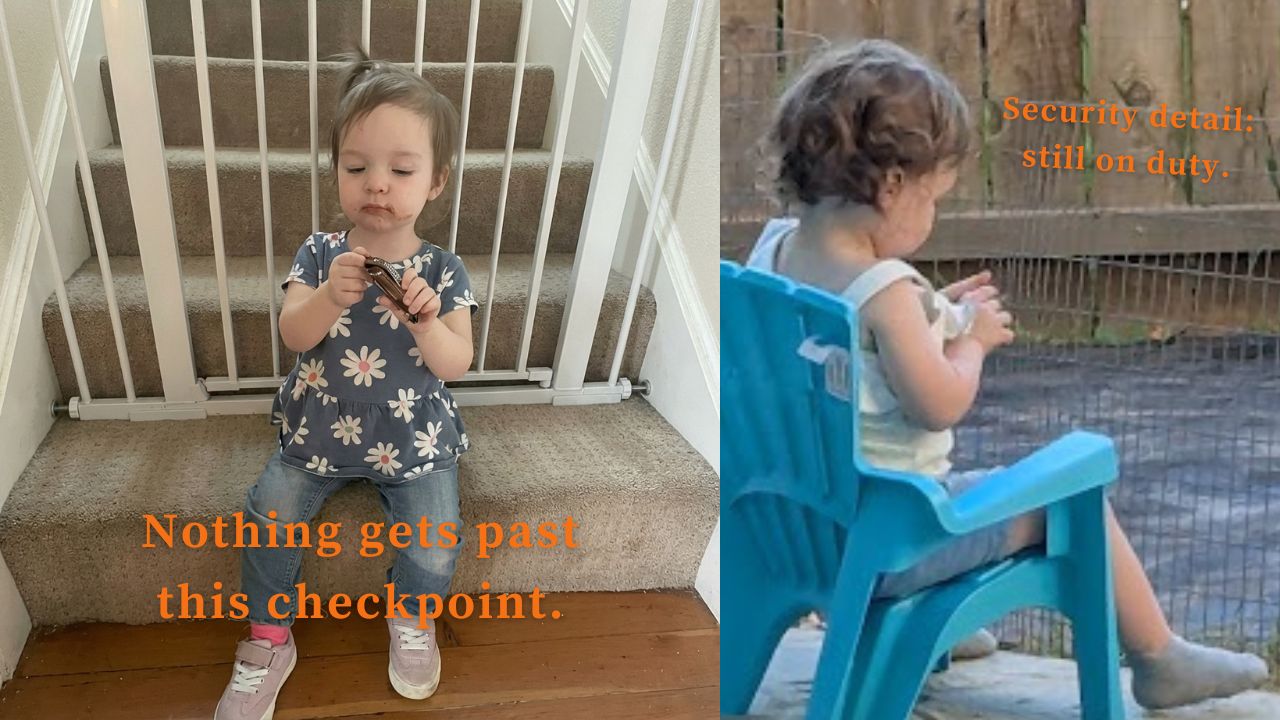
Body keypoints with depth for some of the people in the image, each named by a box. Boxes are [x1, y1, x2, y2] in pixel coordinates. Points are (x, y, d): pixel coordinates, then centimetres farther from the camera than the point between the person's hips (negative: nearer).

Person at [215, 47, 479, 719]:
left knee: (433, 553, -12)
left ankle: (412, 620, 24)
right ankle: (267, 643, 13)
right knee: (268, 520, -12)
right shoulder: (320, 253, -5)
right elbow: (293, 335, -15)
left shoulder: (442, 271, -7)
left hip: (414, 438, -1)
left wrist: (426, 320, -32)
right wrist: (331, 297, -35)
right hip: (319, 430, 1)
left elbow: (455, 366, -12)